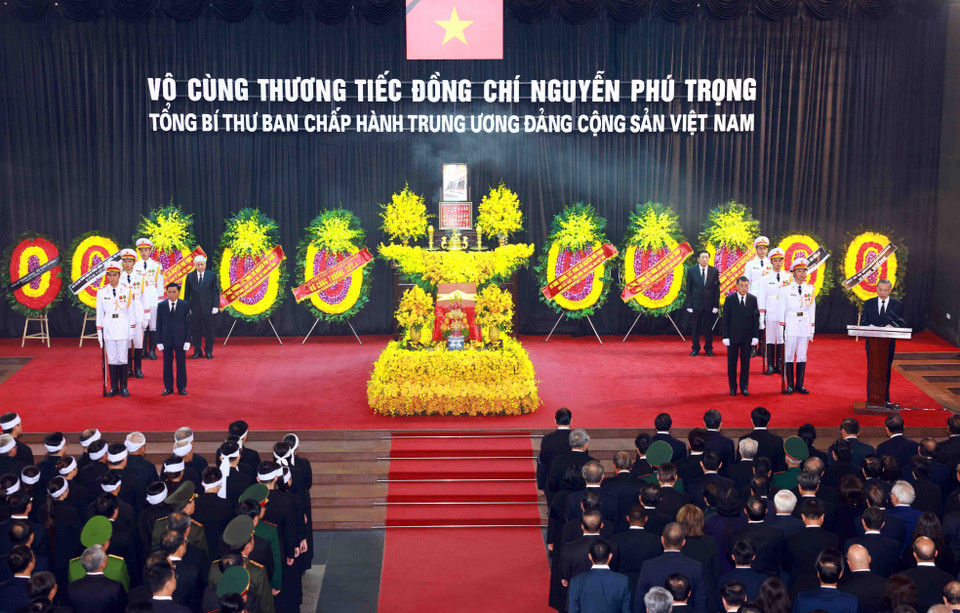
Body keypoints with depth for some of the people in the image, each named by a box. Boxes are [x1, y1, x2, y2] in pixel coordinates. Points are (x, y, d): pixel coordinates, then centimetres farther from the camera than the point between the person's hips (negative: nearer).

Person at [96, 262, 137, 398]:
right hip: (108, 328, 1)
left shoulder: (126, 291, 2)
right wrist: (99, 331, 4)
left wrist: (132, 331, 3)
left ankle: (123, 387, 10)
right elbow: (99, 313, 7)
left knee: (122, 358, 1)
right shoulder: (101, 292, 4)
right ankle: (114, 387, 9)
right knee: (111, 359, 2)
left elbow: (131, 312, 5)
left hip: (123, 328, -1)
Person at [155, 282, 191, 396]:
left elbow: (188, 324, 0)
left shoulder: (185, 305, 1)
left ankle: (181, 387, 14)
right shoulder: (161, 306, 4)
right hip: (166, 340, 1)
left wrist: (187, 340, -6)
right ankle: (168, 387, 14)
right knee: (167, 364, 5)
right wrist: (159, 341, -1)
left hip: (180, 340, -1)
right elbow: (159, 324, 4)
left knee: (181, 364, 4)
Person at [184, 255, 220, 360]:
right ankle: (197, 351, 13)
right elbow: (187, 293, 8)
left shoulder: (212, 275, 2)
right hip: (195, 308, 1)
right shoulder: (190, 276, 6)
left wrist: (215, 306, -6)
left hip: (208, 308, -1)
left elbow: (216, 291, 1)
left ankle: (208, 351, 14)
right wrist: (187, 307, 1)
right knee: (196, 331, 5)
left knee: (209, 330, 4)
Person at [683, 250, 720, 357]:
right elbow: (688, 289, 1)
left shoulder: (714, 271, 2)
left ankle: (708, 348, 18)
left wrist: (716, 305, -4)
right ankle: (695, 348, 17)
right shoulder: (691, 271, 1)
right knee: (696, 327, 6)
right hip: (696, 303, 0)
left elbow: (717, 289, 2)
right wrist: (689, 304, -5)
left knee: (708, 327, 7)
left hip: (709, 304, 0)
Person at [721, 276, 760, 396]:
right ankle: (733, 387, 16)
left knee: (746, 362, 7)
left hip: (747, 337, 1)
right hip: (733, 336, -1)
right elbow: (725, 319, -2)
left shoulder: (753, 299, 1)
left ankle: (744, 387, 17)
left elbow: (756, 318, 2)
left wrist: (756, 336, -3)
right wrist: (725, 336, -7)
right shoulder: (730, 300, -3)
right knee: (732, 363, 5)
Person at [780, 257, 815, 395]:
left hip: (804, 326, 3)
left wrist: (812, 329, 8)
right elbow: (782, 309, 0)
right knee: (789, 355, -2)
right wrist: (782, 329, -4)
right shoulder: (787, 289, -1)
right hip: (791, 325, -3)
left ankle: (799, 385, 11)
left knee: (802, 356, 5)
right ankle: (790, 385, 3)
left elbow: (812, 310, 11)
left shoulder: (810, 289, 8)